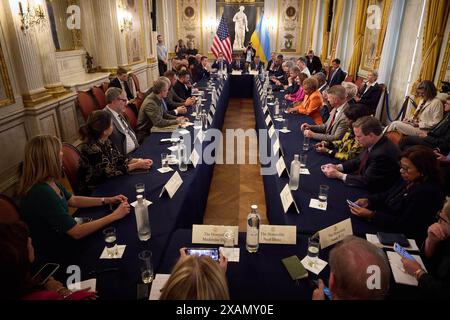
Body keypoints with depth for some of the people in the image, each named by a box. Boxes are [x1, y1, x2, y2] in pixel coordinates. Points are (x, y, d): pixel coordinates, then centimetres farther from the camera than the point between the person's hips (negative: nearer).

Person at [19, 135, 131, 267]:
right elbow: (77, 232, -28)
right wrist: (114, 215, -21)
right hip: (56, 258, -8)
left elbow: (73, 200, 13)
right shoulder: (41, 193, -32)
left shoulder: (49, 182, -4)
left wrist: (107, 200, 5)